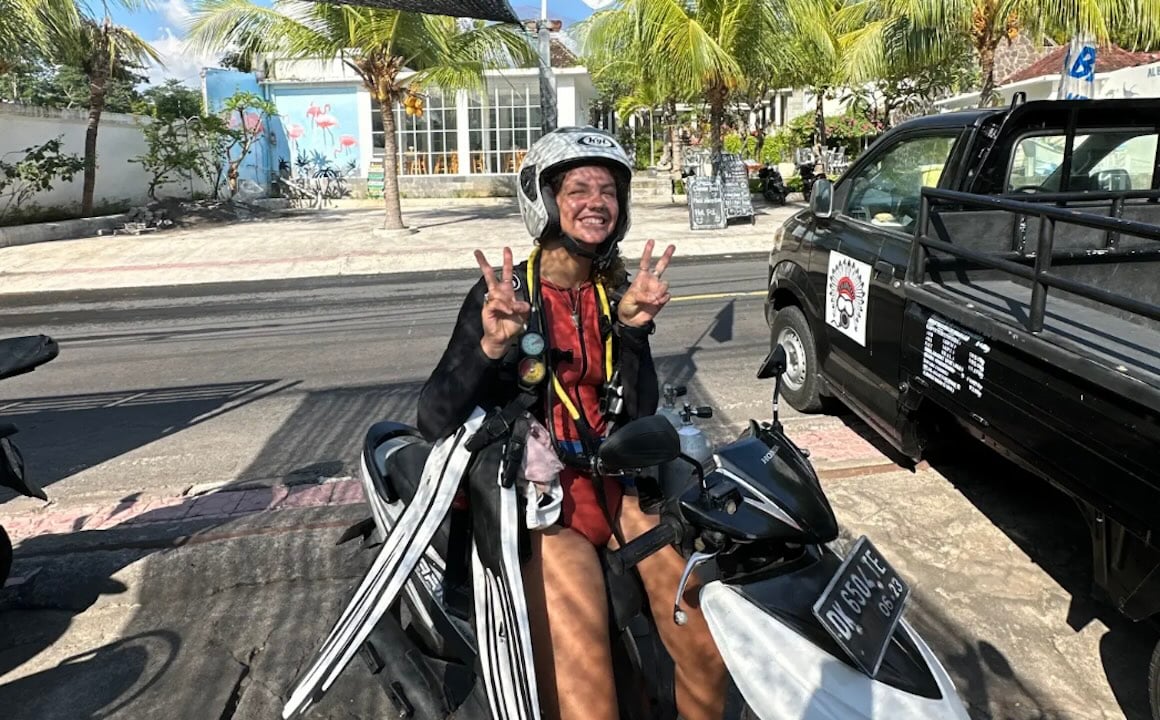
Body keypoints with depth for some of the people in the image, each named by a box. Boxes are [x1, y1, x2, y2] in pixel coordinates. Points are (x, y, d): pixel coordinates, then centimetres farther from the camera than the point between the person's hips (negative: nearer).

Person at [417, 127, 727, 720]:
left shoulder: (617, 292, 8)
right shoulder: (504, 292, -7)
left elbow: (639, 416, 0)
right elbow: (435, 421, -13)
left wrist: (633, 328, -13)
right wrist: (491, 346, -29)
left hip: (614, 482, 5)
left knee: (707, 647, -8)